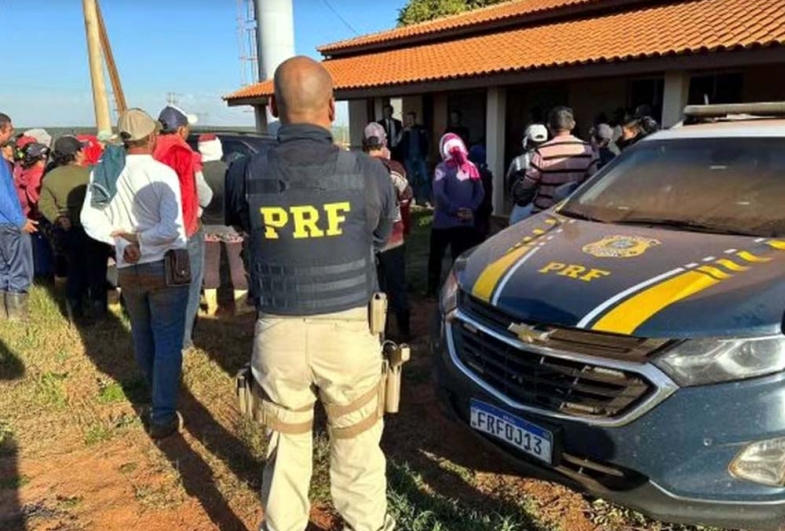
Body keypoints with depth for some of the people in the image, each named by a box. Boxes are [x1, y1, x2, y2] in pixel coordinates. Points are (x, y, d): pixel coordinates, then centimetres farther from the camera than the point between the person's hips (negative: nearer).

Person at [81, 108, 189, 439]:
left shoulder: (103, 172, -1)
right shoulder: (162, 174, -16)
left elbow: (90, 219, -2)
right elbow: (171, 230, -22)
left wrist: (120, 241, -6)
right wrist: (137, 237, -11)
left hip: (128, 271, 5)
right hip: (165, 266, -5)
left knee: (142, 335, 22)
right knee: (167, 340, 3)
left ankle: (157, 396, 42)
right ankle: (163, 417, 4)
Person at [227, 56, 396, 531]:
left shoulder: (249, 176, -7)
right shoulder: (367, 172, -10)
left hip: (278, 333, 2)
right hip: (347, 330, -1)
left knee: (285, 449, 19)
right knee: (358, 449, 16)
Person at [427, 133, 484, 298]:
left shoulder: (443, 167, -5)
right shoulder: (471, 167, 7)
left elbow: (439, 194, -16)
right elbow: (480, 193, 2)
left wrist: (454, 210, -14)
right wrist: (470, 210, -5)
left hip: (445, 220, -3)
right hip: (466, 221, 3)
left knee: (436, 255, 9)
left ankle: (432, 289, 10)